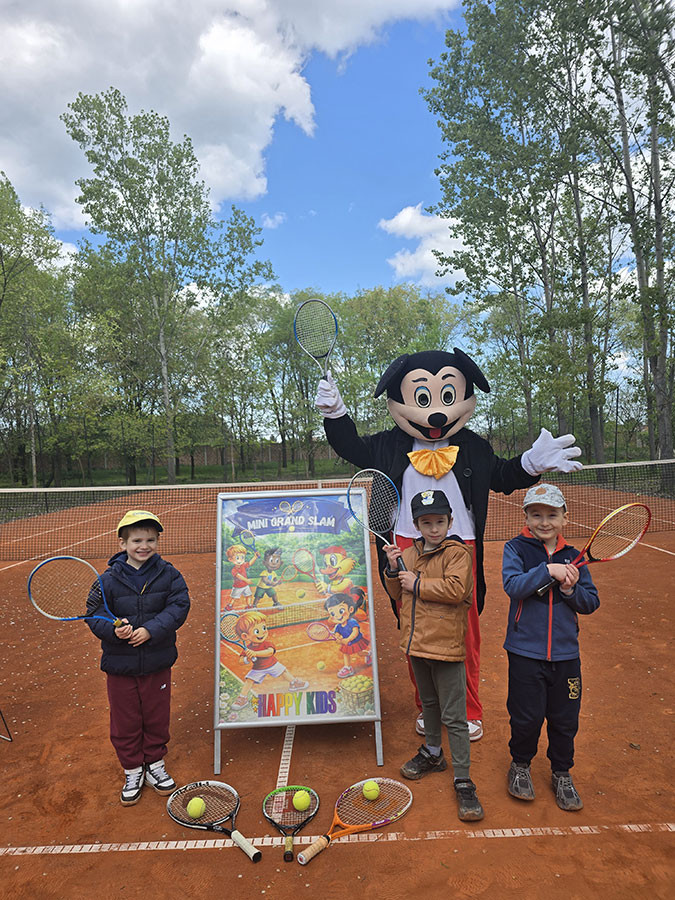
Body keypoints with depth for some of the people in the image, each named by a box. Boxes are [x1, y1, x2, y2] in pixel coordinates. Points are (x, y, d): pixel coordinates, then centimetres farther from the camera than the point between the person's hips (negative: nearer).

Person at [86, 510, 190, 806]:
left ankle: (155, 764, 40)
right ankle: (133, 771, 37)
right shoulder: (109, 579, -10)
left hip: (157, 662, 0)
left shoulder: (168, 574, -8)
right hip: (120, 664, 0)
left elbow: (179, 606, -14)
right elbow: (94, 614, -5)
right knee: (125, 721, 15)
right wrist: (114, 630, -25)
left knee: (157, 717, 17)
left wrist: (151, 629, -25)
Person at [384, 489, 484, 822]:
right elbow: (399, 594, 12)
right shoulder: (410, 554, 6)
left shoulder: (458, 552, -12)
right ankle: (432, 753, 44)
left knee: (453, 717, 0)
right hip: (417, 643, 7)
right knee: (429, 703, 25)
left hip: (445, 645, -6)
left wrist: (417, 583, -21)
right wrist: (393, 570, -6)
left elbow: (456, 589, -26)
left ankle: (463, 781, 13)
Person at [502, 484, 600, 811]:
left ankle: (561, 773, 38)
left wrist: (571, 589, -14)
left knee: (565, 719, 13)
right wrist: (548, 570, -26)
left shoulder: (572, 557, 4)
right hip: (526, 652, -3)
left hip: (565, 653, 3)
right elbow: (513, 585, -21)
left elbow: (591, 603, 5)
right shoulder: (516, 548, -5)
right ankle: (520, 764, 35)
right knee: (527, 716, 6)